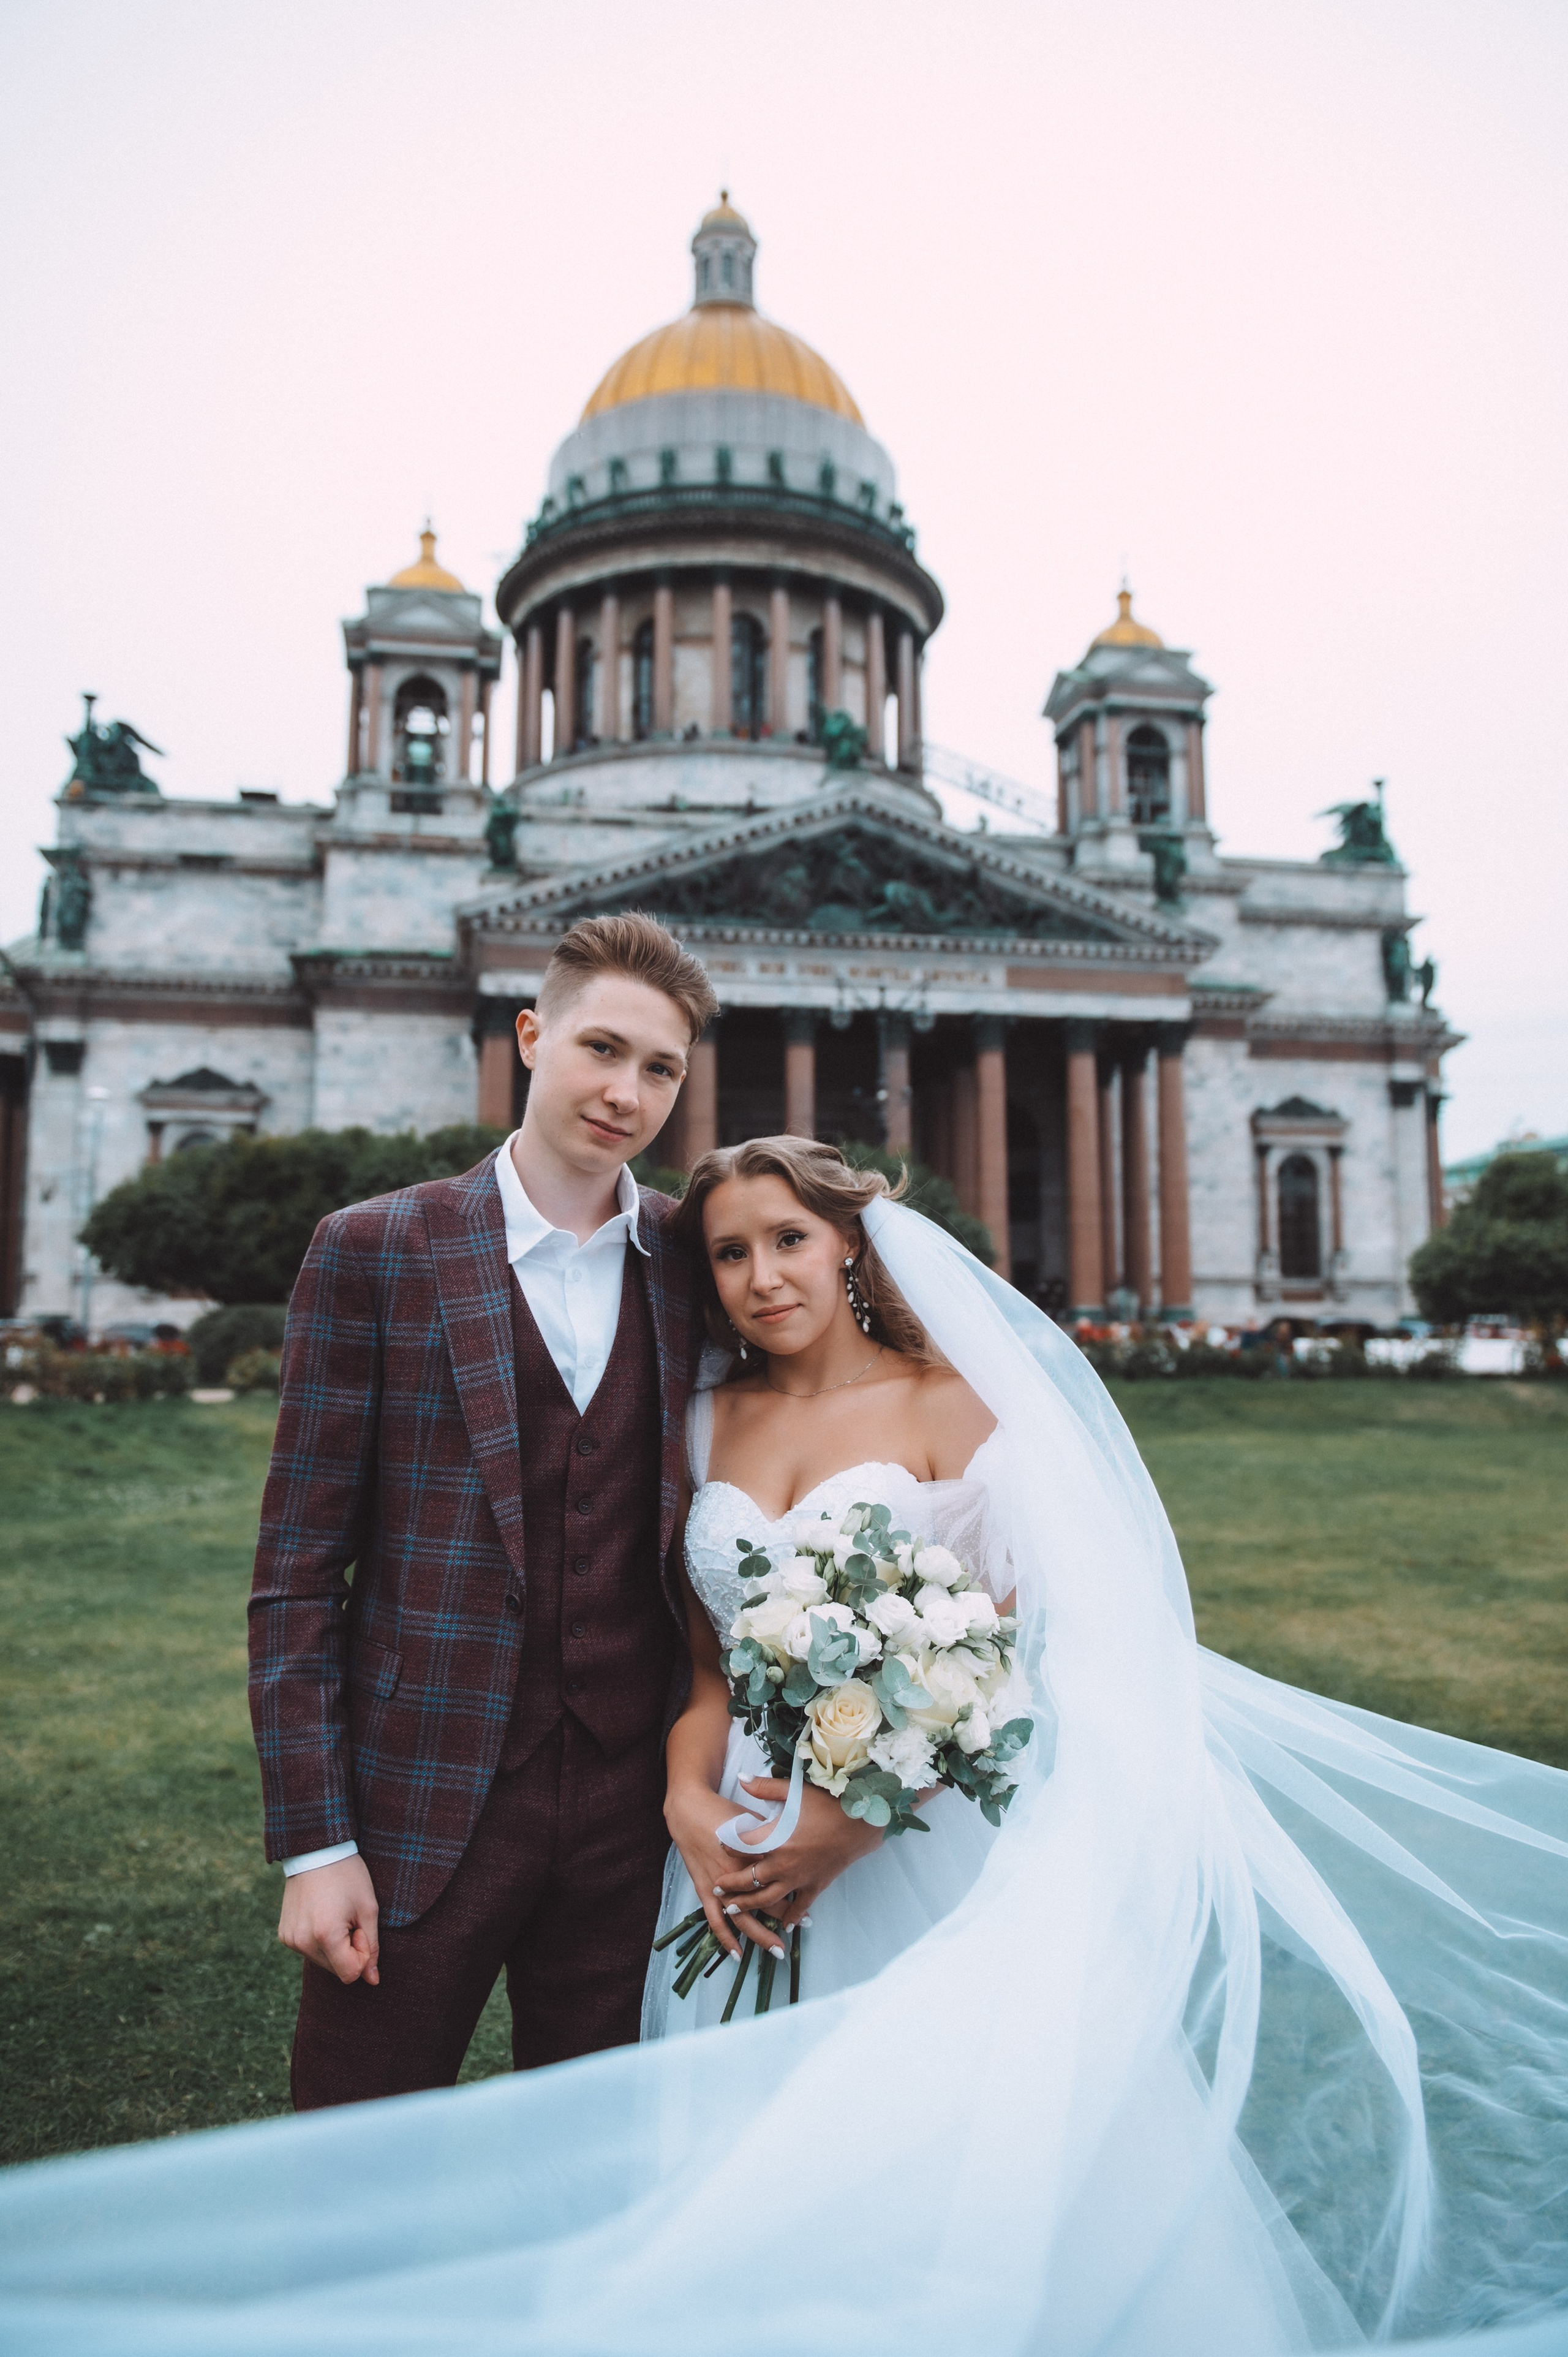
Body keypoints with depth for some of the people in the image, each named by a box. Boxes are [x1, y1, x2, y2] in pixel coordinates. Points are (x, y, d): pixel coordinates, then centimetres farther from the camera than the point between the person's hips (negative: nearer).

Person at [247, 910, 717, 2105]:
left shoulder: (699, 1265, 3)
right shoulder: (374, 1251, -5)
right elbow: (297, 1572, -5)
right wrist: (313, 1842, -8)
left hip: (632, 1813, 3)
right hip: (422, 1806, -2)